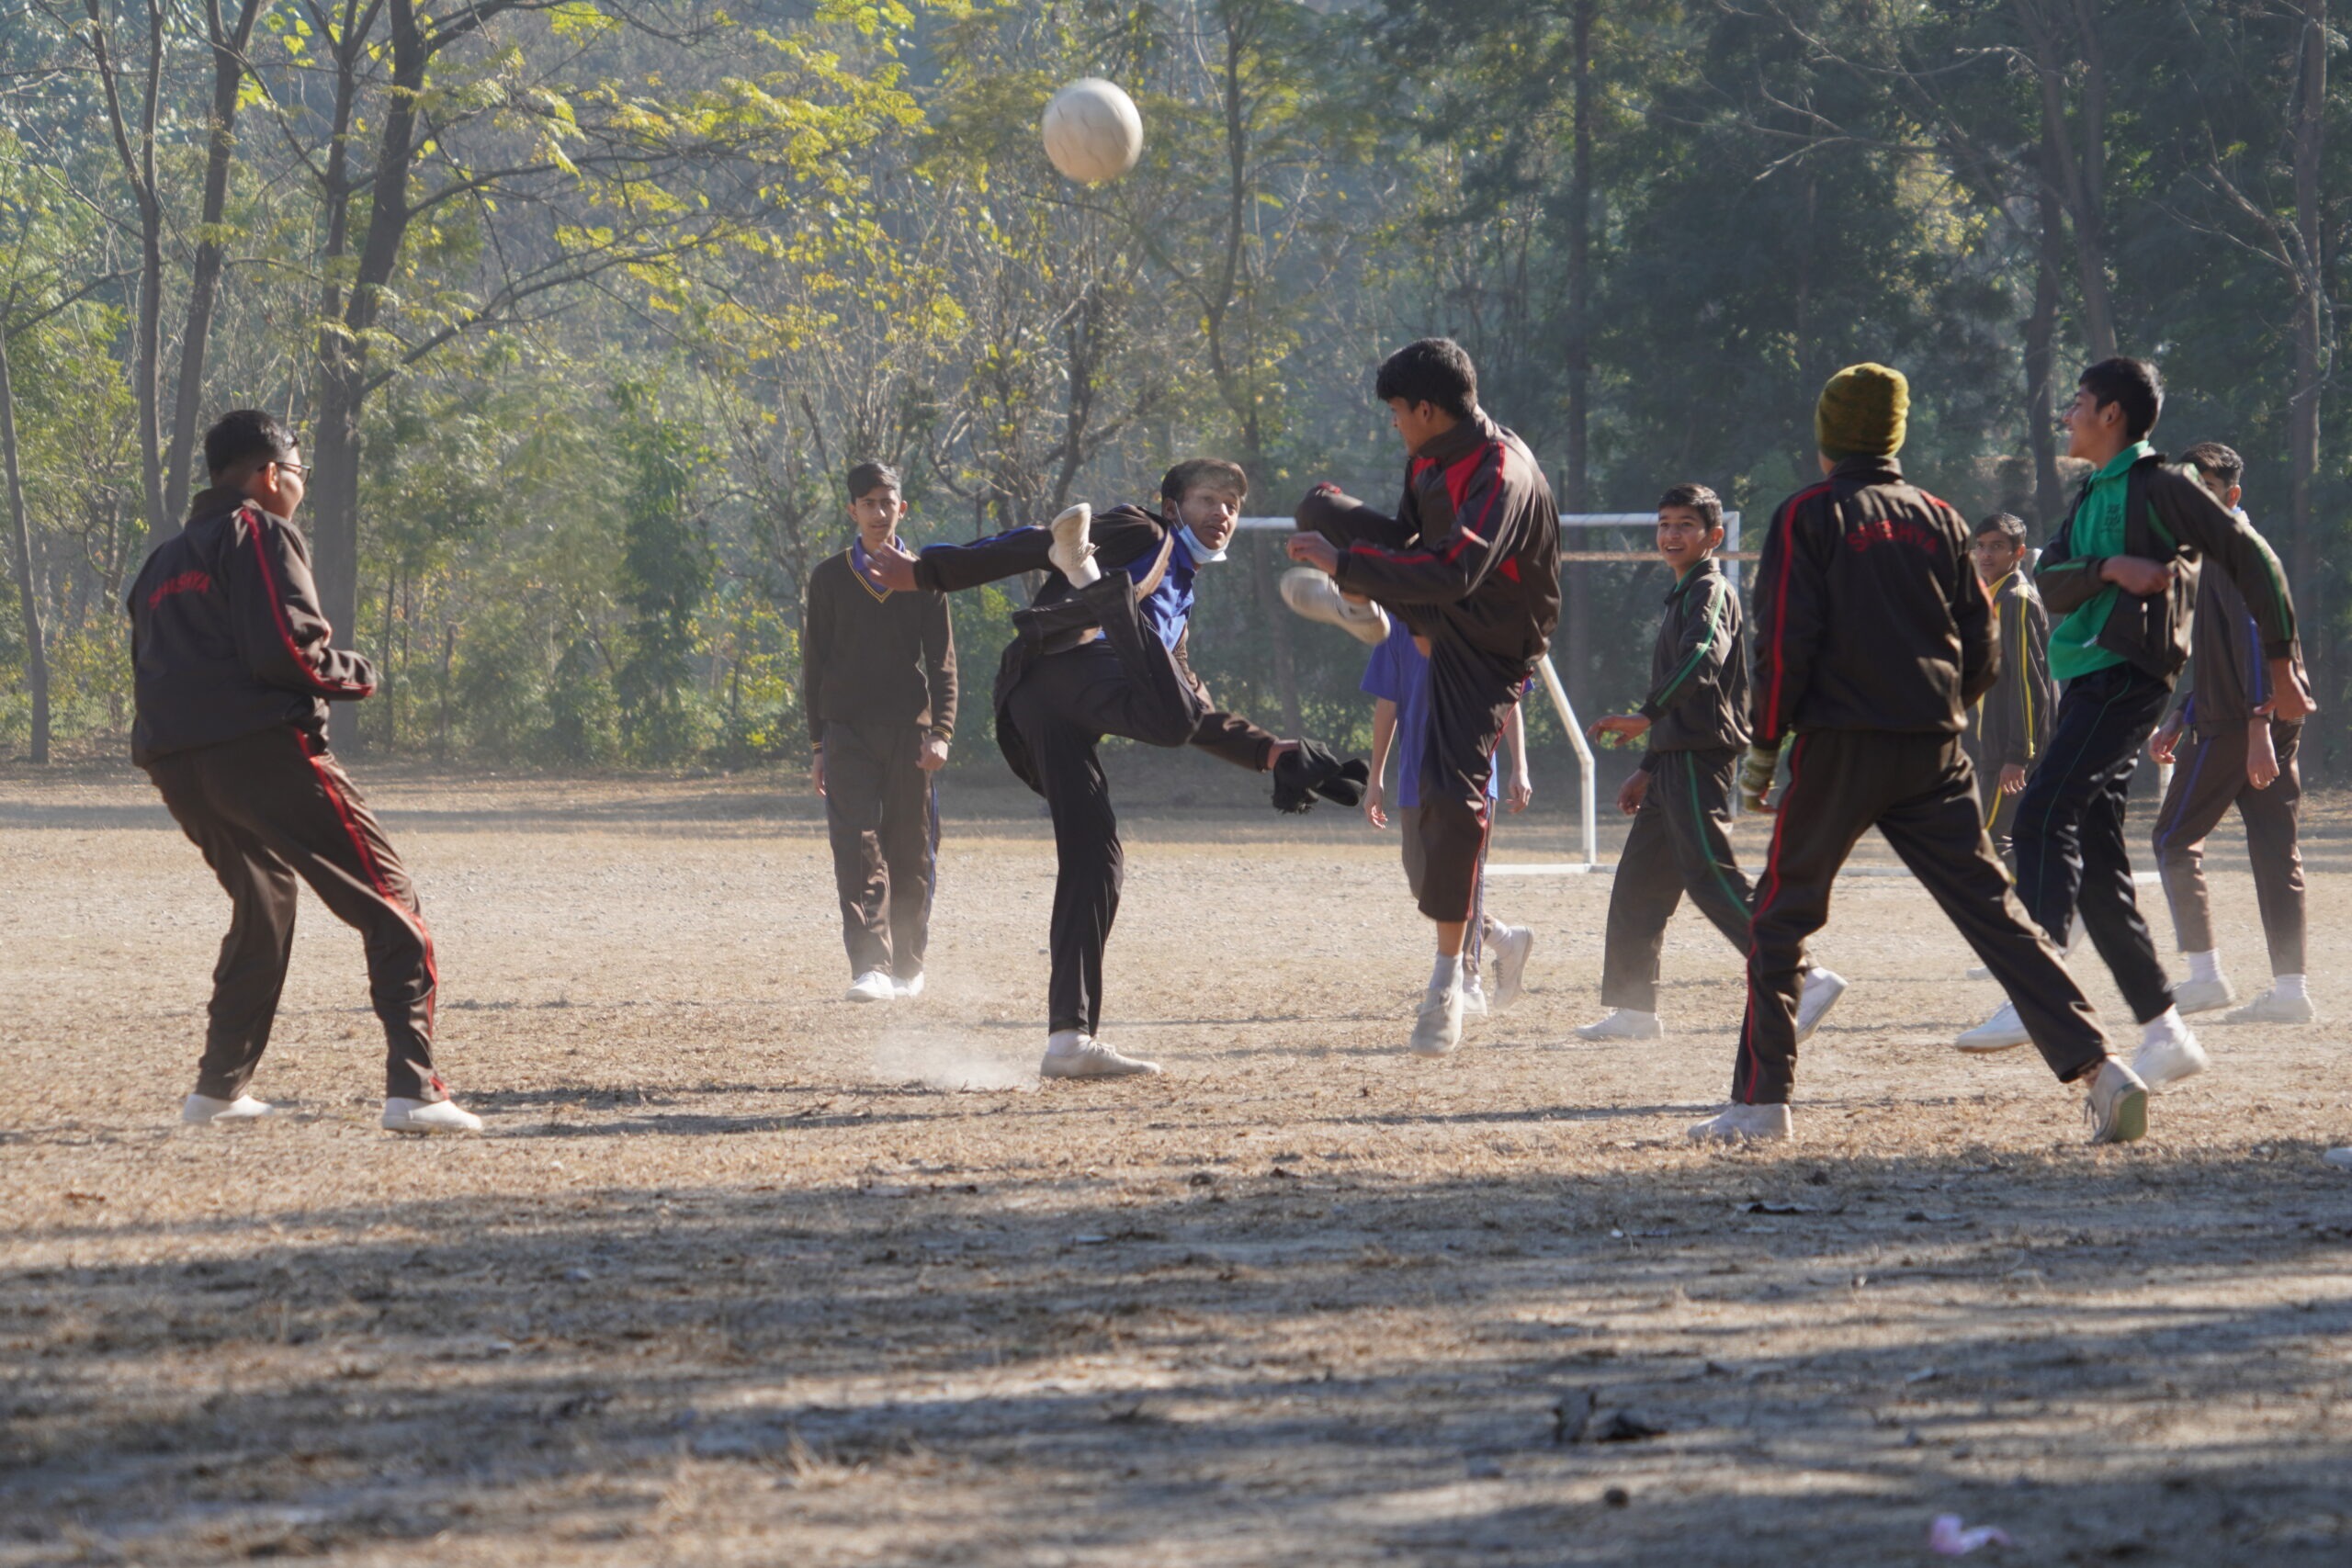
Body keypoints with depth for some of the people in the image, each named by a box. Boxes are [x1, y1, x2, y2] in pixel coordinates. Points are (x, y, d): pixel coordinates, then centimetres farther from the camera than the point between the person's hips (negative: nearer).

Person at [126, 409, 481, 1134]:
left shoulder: (162, 563, 24)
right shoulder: (259, 533, -1)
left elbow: (152, 672, 22)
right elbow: (287, 651, -13)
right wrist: (356, 673, 3)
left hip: (176, 768, 8)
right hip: (264, 749, -8)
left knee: (262, 905, 29)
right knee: (391, 905, -7)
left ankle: (220, 1087, 25)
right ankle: (412, 1087, -22)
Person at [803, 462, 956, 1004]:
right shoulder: (830, 578, 8)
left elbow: (942, 662, 5)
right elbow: (815, 662, 10)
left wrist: (940, 733, -9)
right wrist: (819, 744, 6)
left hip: (907, 730, 1)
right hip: (848, 730, -1)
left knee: (912, 852, 4)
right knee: (857, 848, -13)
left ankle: (908, 965, 17)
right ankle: (871, 967, -21)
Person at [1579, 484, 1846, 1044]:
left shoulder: (1710, 591, -8)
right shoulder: (1683, 596, 23)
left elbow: (1702, 658, -29)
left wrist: (1646, 716, -34)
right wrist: (1648, 770, 27)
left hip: (1699, 760, -10)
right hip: (1675, 764, 10)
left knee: (1712, 879, -17)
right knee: (1637, 886, 12)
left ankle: (1808, 980, -23)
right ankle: (1634, 1010, 18)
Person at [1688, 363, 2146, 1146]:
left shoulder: (1808, 516, -1)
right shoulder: (1939, 519, 12)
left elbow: (1785, 642, -8)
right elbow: (1981, 649, 12)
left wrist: (1762, 746, -1)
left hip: (1839, 749, -4)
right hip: (1936, 756, 4)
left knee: (1780, 920, 7)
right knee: (1994, 911, 0)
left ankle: (1762, 1101, 4)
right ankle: (2097, 1066, -13)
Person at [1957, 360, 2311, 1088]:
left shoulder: (2158, 486, -3)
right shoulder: (2091, 498, 21)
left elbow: (2250, 558, -5)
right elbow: (2050, 583, 7)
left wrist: (2281, 665, -6)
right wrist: (2110, 568, -13)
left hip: (2127, 674, -9)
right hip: (2083, 680, 9)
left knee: (2043, 813, -25)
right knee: (2096, 866, 6)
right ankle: (2166, 1036, 10)